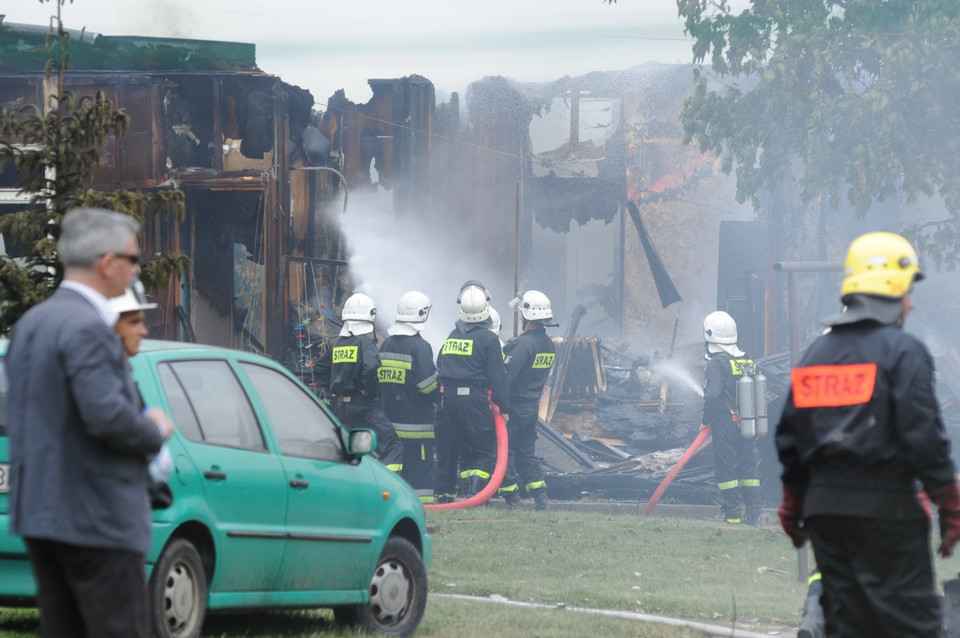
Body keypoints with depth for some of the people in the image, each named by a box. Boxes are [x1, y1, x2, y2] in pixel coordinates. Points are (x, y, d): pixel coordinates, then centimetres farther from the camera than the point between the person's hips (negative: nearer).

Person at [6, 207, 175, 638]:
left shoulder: (30, 323, 14)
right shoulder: (88, 328, -17)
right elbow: (107, 416, -26)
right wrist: (156, 431, -5)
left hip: (38, 511, 9)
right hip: (96, 518, -9)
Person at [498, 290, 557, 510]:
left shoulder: (523, 343, -19)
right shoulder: (549, 345, 8)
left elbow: (506, 376, -22)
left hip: (514, 407, -8)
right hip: (533, 407, 8)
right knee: (526, 452, 16)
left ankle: (512, 497, 1)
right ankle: (539, 495, 10)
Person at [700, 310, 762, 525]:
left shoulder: (716, 363, -13)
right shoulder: (748, 361, 9)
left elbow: (712, 395, -23)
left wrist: (705, 420, -9)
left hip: (725, 425, -6)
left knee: (726, 469, 1)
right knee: (749, 467, 11)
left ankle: (734, 515, -1)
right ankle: (753, 515, 11)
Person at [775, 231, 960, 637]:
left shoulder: (817, 352, 14)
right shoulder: (903, 351, -7)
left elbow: (790, 436, 16)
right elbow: (924, 434, -13)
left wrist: (793, 507, 23)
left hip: (824, 504, 7)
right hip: (886, 505, -7)